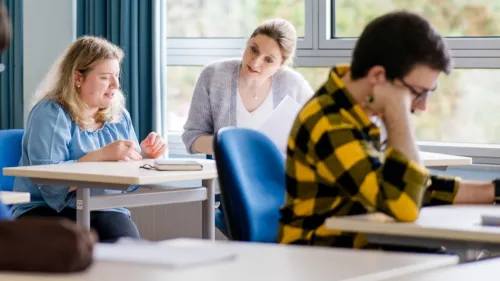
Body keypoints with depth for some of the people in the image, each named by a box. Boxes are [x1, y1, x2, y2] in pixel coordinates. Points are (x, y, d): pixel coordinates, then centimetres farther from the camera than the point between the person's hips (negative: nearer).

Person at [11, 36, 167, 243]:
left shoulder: (119, 117, 14)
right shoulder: (50, 113, -7)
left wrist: (143, 155, -1)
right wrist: (102, 155, -23)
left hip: (105, 212, 5)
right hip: (47, 212, -5)